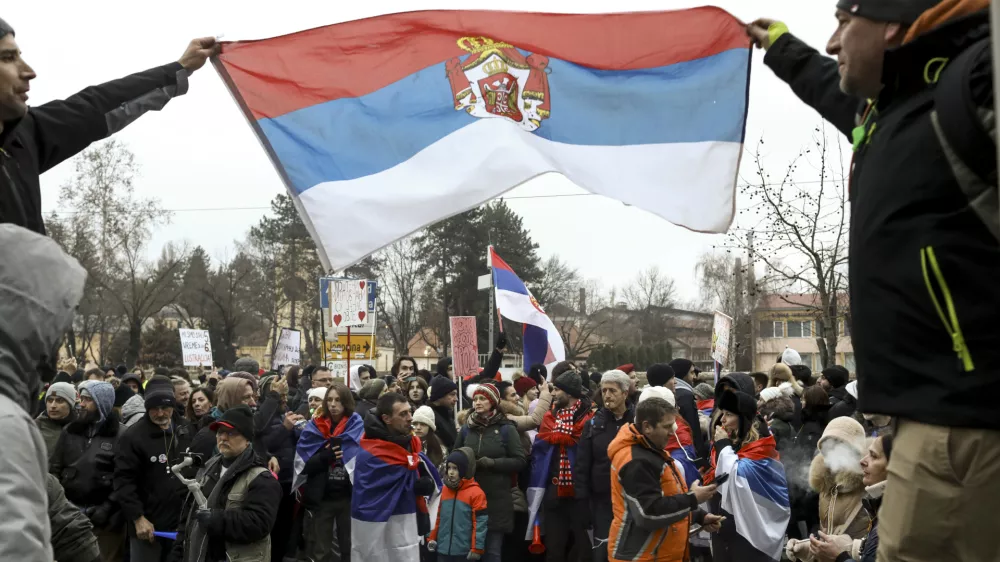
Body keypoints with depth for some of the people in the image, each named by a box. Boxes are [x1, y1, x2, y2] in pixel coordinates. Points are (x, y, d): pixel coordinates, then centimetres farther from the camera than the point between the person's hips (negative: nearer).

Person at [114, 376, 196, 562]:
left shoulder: (186, 432, 7)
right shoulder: (132, 437, -8)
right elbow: (124, 481, -12)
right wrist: (138, 518, -17)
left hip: (182, 523, 5)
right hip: (147, 524, -4)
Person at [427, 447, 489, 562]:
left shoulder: (475, 492, -11)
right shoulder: (445, 490, 10)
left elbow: (480, 522, -13)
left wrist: (477, 548, -15)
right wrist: (432, 538, 14)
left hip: (465, 550, -6)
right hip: (443, 549, 6)